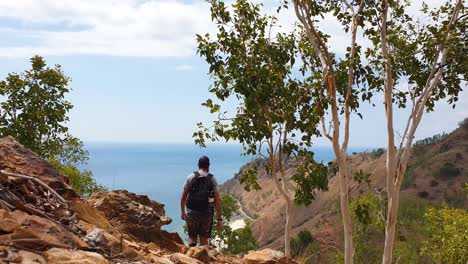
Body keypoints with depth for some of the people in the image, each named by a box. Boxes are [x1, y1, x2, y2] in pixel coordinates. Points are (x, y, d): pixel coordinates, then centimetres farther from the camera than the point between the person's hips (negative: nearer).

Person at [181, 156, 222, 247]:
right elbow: (217, 201, -6)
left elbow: (183, 197, 2)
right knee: (204, 239, 13)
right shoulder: (212, 179, -3)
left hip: (192, 212, 0)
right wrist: (219, 219, -2)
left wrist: (183, 212, 15)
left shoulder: (191, 177, -1)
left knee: (192, 237, 14)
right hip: (207, 214, 0)